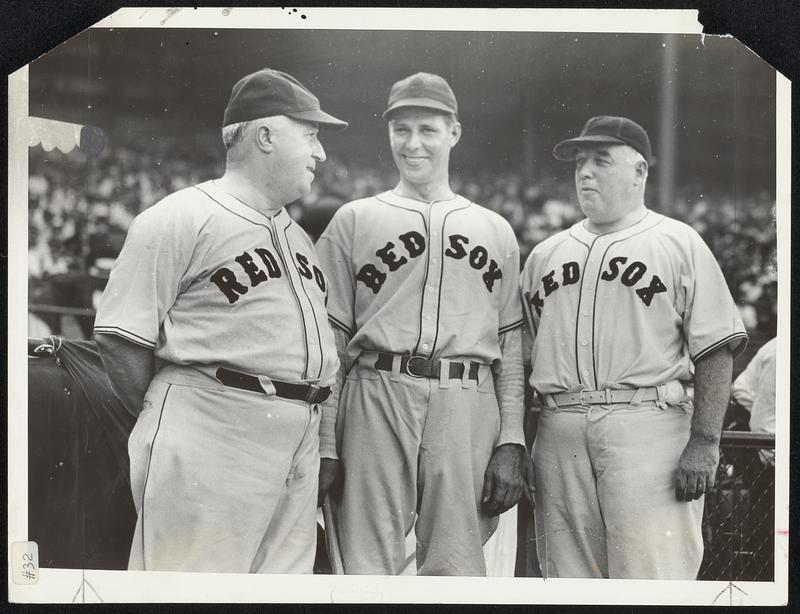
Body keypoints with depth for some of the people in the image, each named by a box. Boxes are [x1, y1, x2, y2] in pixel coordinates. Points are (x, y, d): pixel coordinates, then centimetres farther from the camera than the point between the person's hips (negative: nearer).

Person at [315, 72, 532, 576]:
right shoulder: (353, 221, 13)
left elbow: (512, 347, 14)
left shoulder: (496, 231, 18)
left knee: (456, 569, -1)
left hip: (468, 412, 1)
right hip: (376, 401, -1)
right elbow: (329, 341, 7)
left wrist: (511, 441, 3)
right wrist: (325, 446, -1)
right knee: (366, 564, -4)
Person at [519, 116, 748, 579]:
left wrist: (703, 443, -11)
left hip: (646, 424, -5)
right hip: (558, 432, 5)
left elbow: (716, 350, -1)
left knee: (648, 575, -11)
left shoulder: (679, 243, 6)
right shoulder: (545, 253, 20)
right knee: (569, 583, 6)